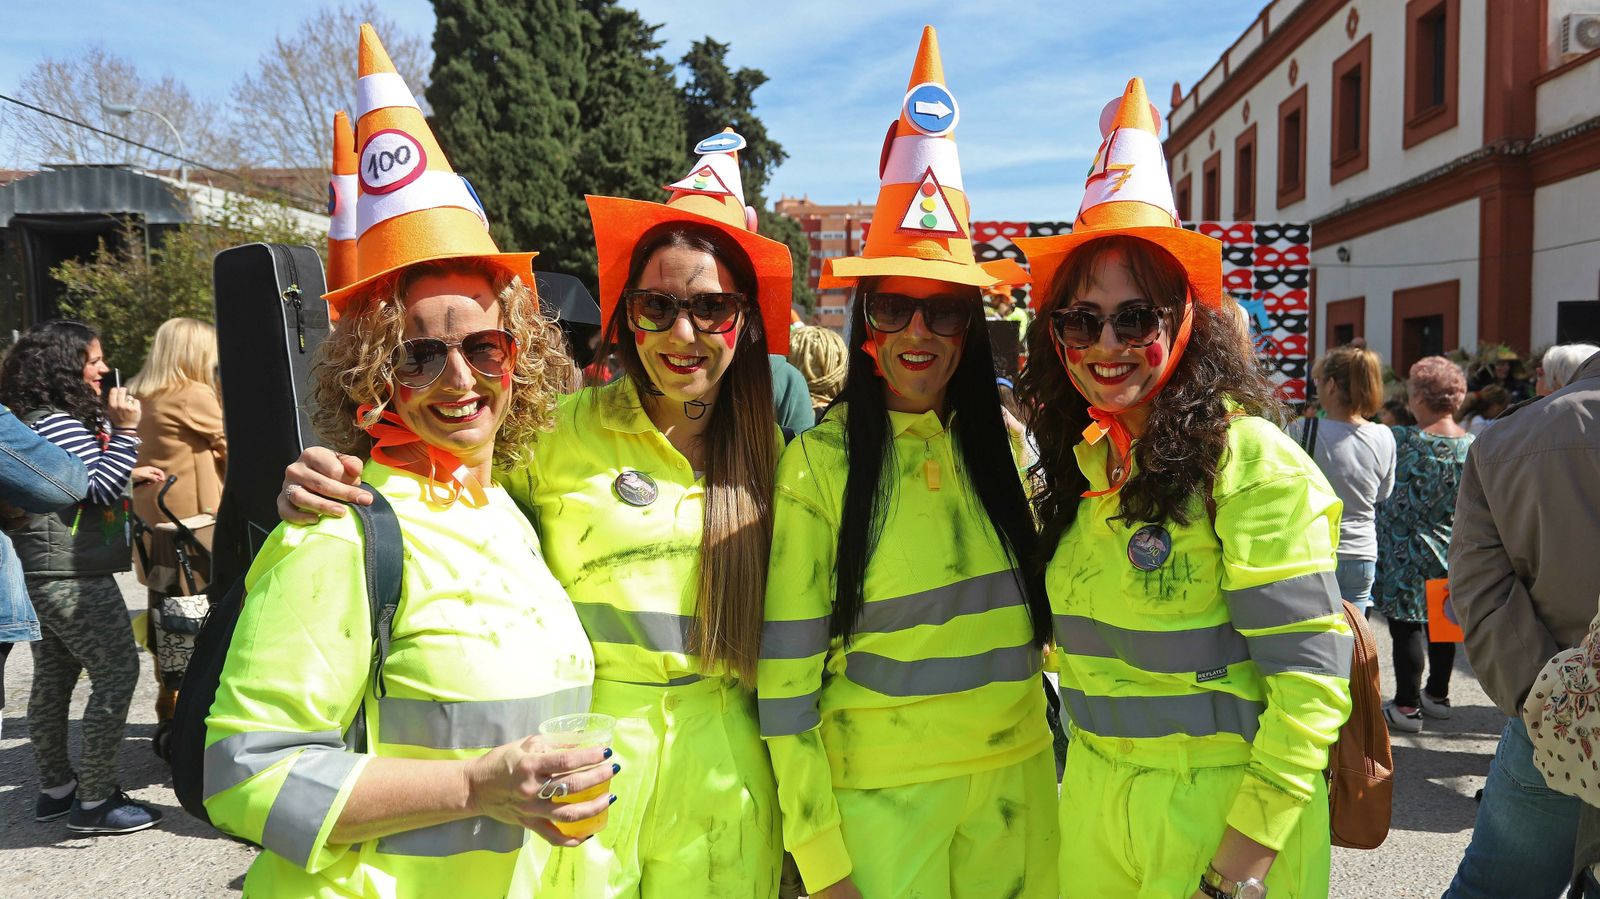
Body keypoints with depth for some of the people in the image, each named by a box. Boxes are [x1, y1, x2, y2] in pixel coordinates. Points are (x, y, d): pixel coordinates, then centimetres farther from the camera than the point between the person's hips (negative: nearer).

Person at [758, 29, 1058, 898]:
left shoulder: (1002, 440, 0)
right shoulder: (821, 460, -13)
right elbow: (786, 676, -11)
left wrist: (1052, 749, 12)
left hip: (1016, 779, 4)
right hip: (880, 792, -4)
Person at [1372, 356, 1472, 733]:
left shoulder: (1401, 439, -17)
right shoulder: (1473, 444, -1)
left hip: (1407, 552, -6)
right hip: (1453, 552, 6)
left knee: (1406, 625, 0)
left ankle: (1407, 705, 5)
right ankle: (1437, 694, 30)